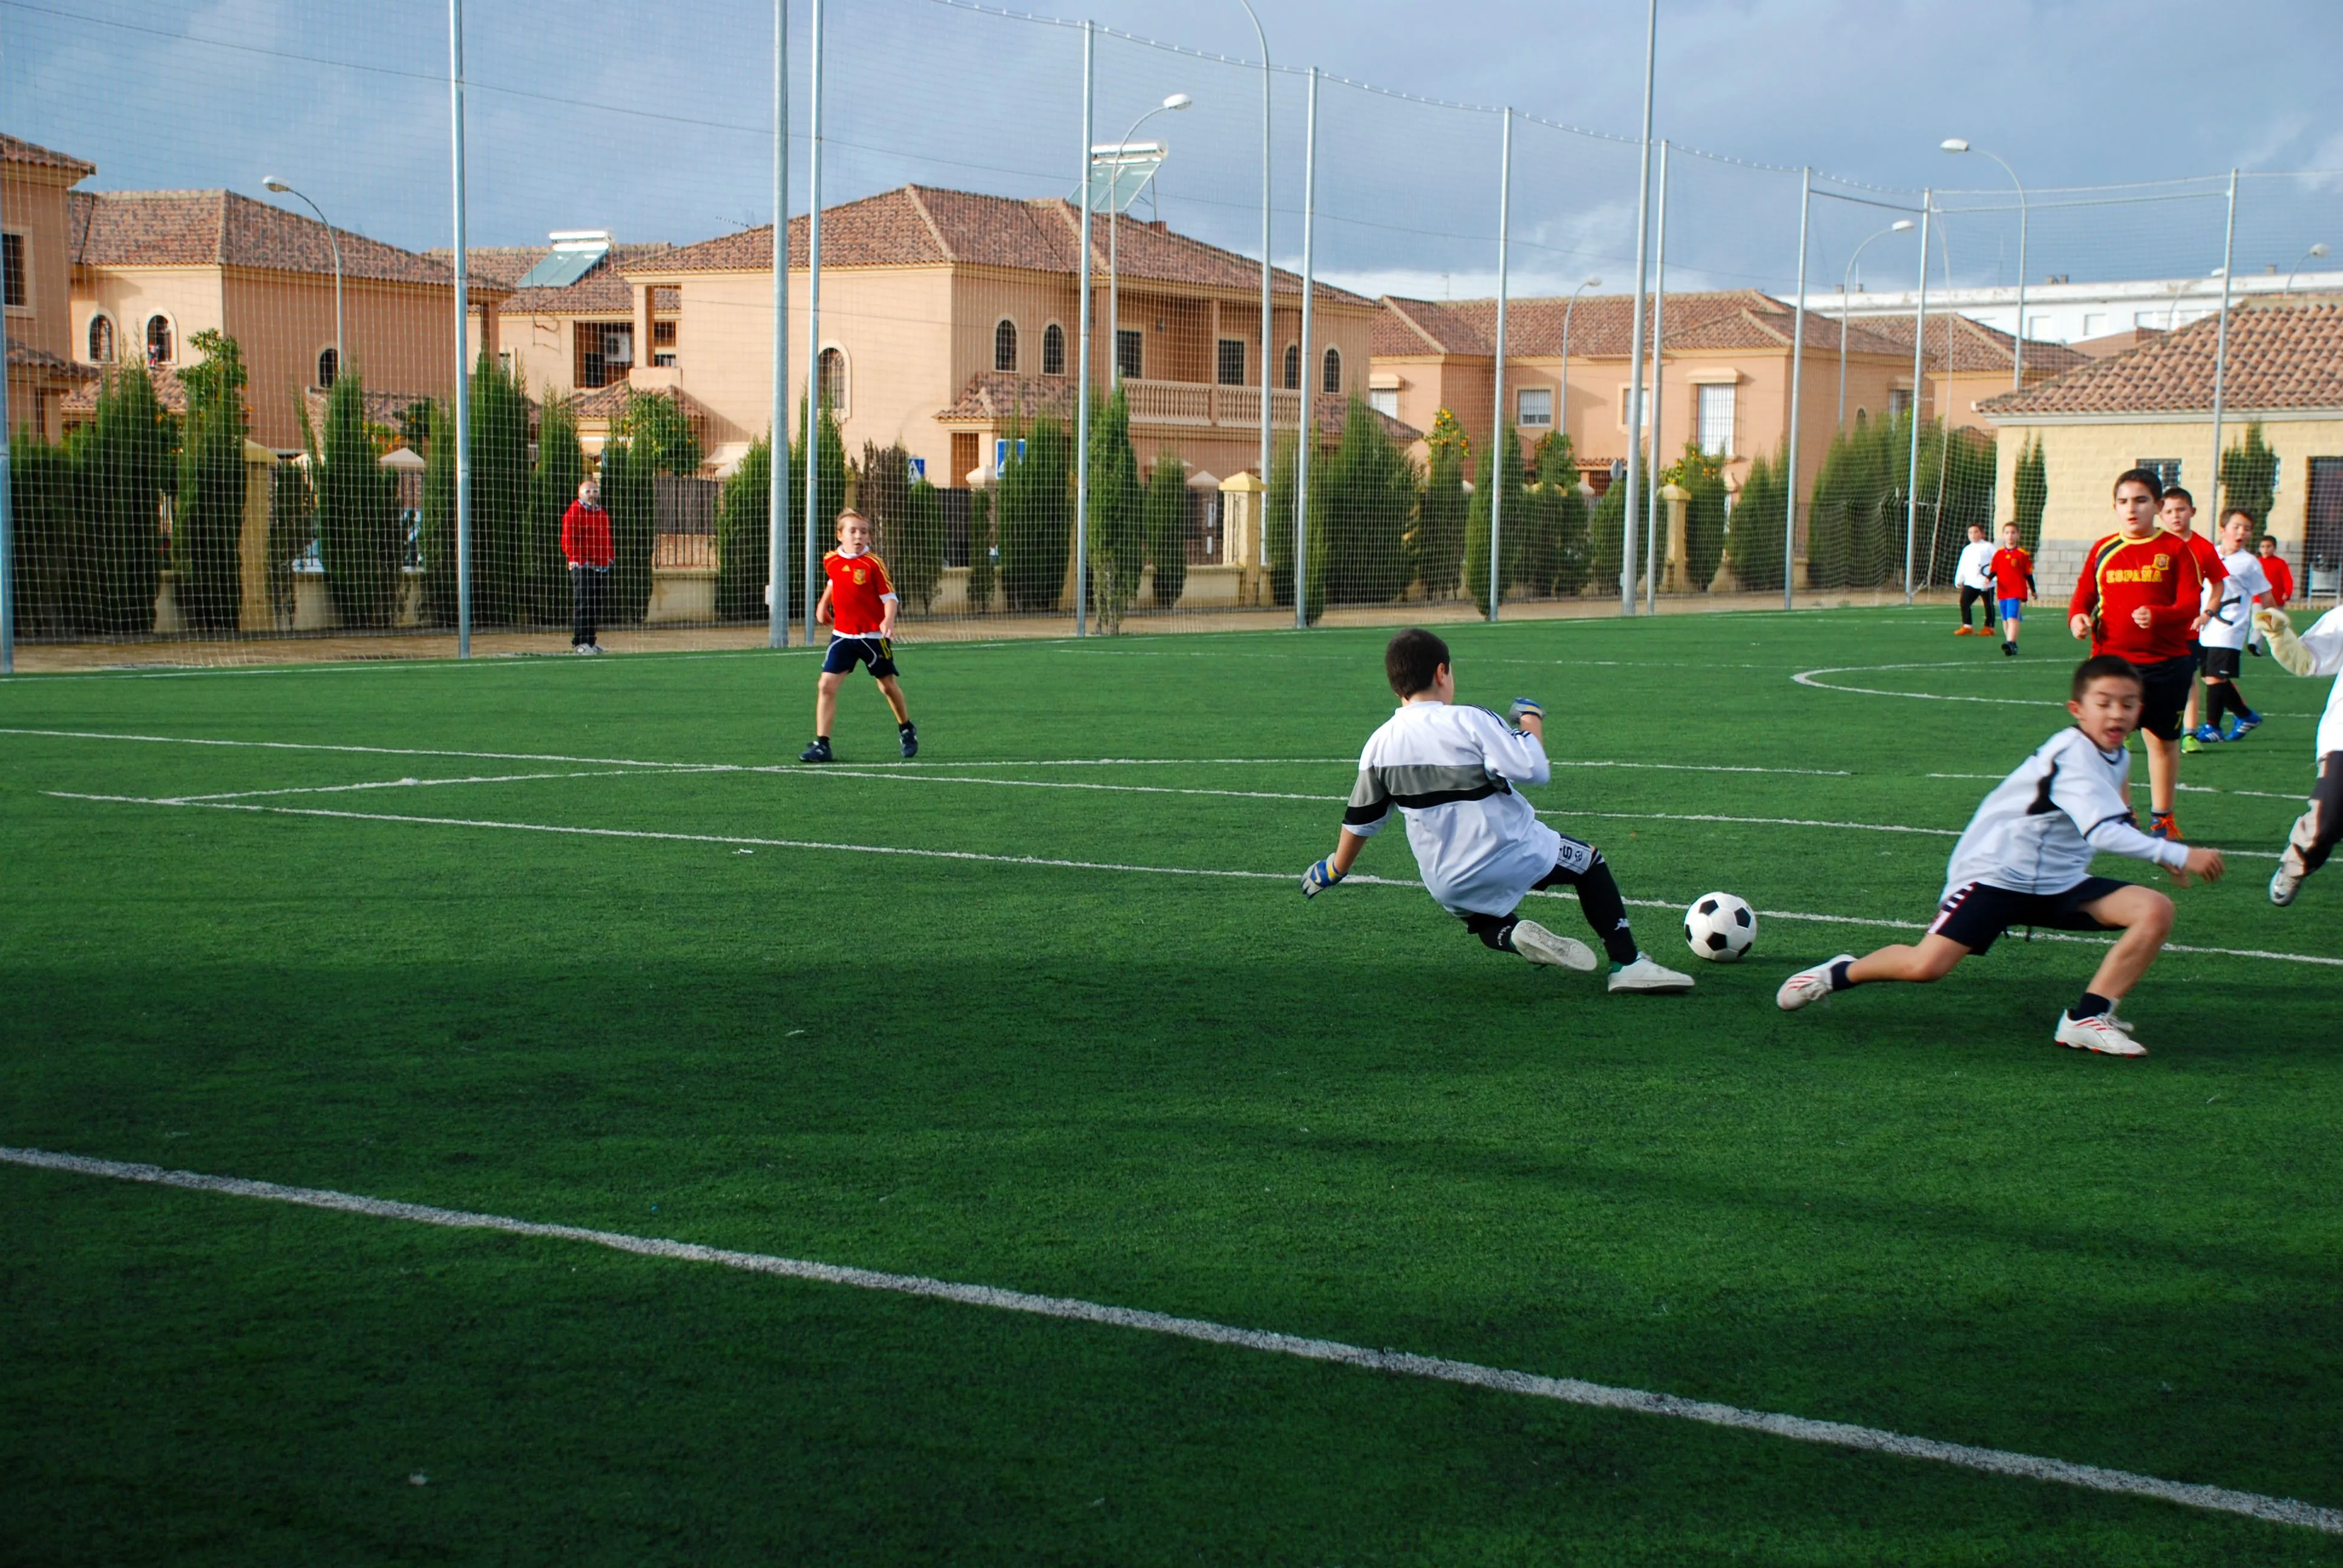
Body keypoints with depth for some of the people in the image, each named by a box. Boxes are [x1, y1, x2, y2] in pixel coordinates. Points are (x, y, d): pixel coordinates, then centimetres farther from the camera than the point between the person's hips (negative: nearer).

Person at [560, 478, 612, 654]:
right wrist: (579, 560, -18)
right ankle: (579, 642, -9)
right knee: (582, 605, -10)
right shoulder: (574, 513, -6)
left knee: (595, 606, 11)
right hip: (582, 567, -8)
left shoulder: (603, 514, 18)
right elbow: (568, 541, -12)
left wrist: (610, 557, 13)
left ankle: (590, 641, 18)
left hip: (601, 567, 8)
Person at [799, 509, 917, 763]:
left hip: (873, 635, -3)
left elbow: (889, 597, -14)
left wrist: (888, 621, -31)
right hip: (843, 635, 3)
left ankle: (906, 729, 39)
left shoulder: (873, 564, -13)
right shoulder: (831, 561, 1)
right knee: (826, 685, -10)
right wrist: (822, 606, 23)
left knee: (887, 685, 12)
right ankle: (821, 744, -7)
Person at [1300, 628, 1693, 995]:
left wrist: (1333, 870, 25)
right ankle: (1627, 963, 12)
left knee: (1488, 924, 33)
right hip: (1510, 855, -5)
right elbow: (1532, 770, -22)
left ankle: (1514, 935, -3)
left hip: (1445, 884, 5)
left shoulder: (1379, 744, 0)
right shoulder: (1469, 721, -15)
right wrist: (1532, 724, -3)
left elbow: (1360, 820, 9)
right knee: (1589, 861, 18)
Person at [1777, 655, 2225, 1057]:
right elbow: (2104, 832, -34)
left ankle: (2088, 1017, -13)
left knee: (2156, 910, -13)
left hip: (2061, 883, 8)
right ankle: (1841, 973, 9)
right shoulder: (2072, 756, -22)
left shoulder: (2117, 757, 7)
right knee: (1926, 966, -22)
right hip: (1997, 872, -8)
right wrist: (2177, 855, -34)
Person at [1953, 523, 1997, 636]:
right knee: (1964, 602, -5)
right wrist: (1959, 580, 12)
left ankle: (1989, 628, 12)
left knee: (1988, 605, 3)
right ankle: (1966, 626, -1)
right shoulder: (1967, 549, 17)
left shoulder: (1988, 547, 0)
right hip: (1970, 583, 5)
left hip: (1986, 583, -5)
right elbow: (1962, 566, 17)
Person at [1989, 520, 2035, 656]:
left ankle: (2011, 643, -29)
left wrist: (2033, 591, 8)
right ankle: (2012, 645, 23)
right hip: (2003, 593, 5)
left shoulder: (2023, 554, -2)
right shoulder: (1998, 554, 7)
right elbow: (1993, 570, 10)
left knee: (2013, 618, -18)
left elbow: (2028, 574, 3)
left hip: (2018, 592, -5)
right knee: (2006, 619, 12)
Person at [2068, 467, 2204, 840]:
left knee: (2163, 739, 12)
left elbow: (2191, 603, -8)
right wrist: (2078, 617, -13)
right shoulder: (2102, 551, 6)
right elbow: (2083, 595, 10)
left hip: (2166, 664, -1)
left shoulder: (2174, 550, -2)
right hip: (2111, 660, 1)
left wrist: (2158, 615, -27)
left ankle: (2162, 819, 26)